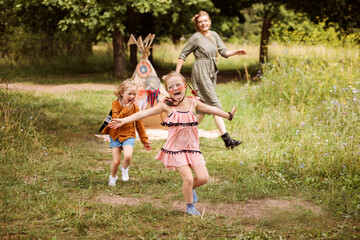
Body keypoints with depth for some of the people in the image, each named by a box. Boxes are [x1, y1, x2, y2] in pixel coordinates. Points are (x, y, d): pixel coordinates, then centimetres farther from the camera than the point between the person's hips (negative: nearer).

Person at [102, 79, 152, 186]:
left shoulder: (135, 107, -4)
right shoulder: (115, 104, -9)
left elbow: (139, 125, 5)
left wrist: (145, 140, 8)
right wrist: (126, 109, -25)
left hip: (128, 135, 0)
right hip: (115, 136, 0)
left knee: (128, 156, -26)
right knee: (116, 161, 0)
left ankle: (125, 169, 8)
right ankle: (112, 177, 31)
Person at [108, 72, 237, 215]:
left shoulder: (192, 102, 2)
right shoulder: (167, 106, -8)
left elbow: (211, 109, 17)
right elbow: (145, 113, -11)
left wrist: (228, 115, 28)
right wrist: (124, 120, -19)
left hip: (192, 147, 4)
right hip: (176, 148, -4)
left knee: (203, 178, -4)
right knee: (188, 178, -11)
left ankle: (190, 189, 30)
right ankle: (190, 206, 14)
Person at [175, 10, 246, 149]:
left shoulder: (214, 35, 12)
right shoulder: (196, 38, -7)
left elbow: (224, 52, 8)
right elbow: (183, 55, -2)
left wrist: (236, 52, -10)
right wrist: (177, 73, -5)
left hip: (211, 72, 8)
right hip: (201, 72, -8)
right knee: (215, 104, -12)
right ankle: (226, 139, -15)